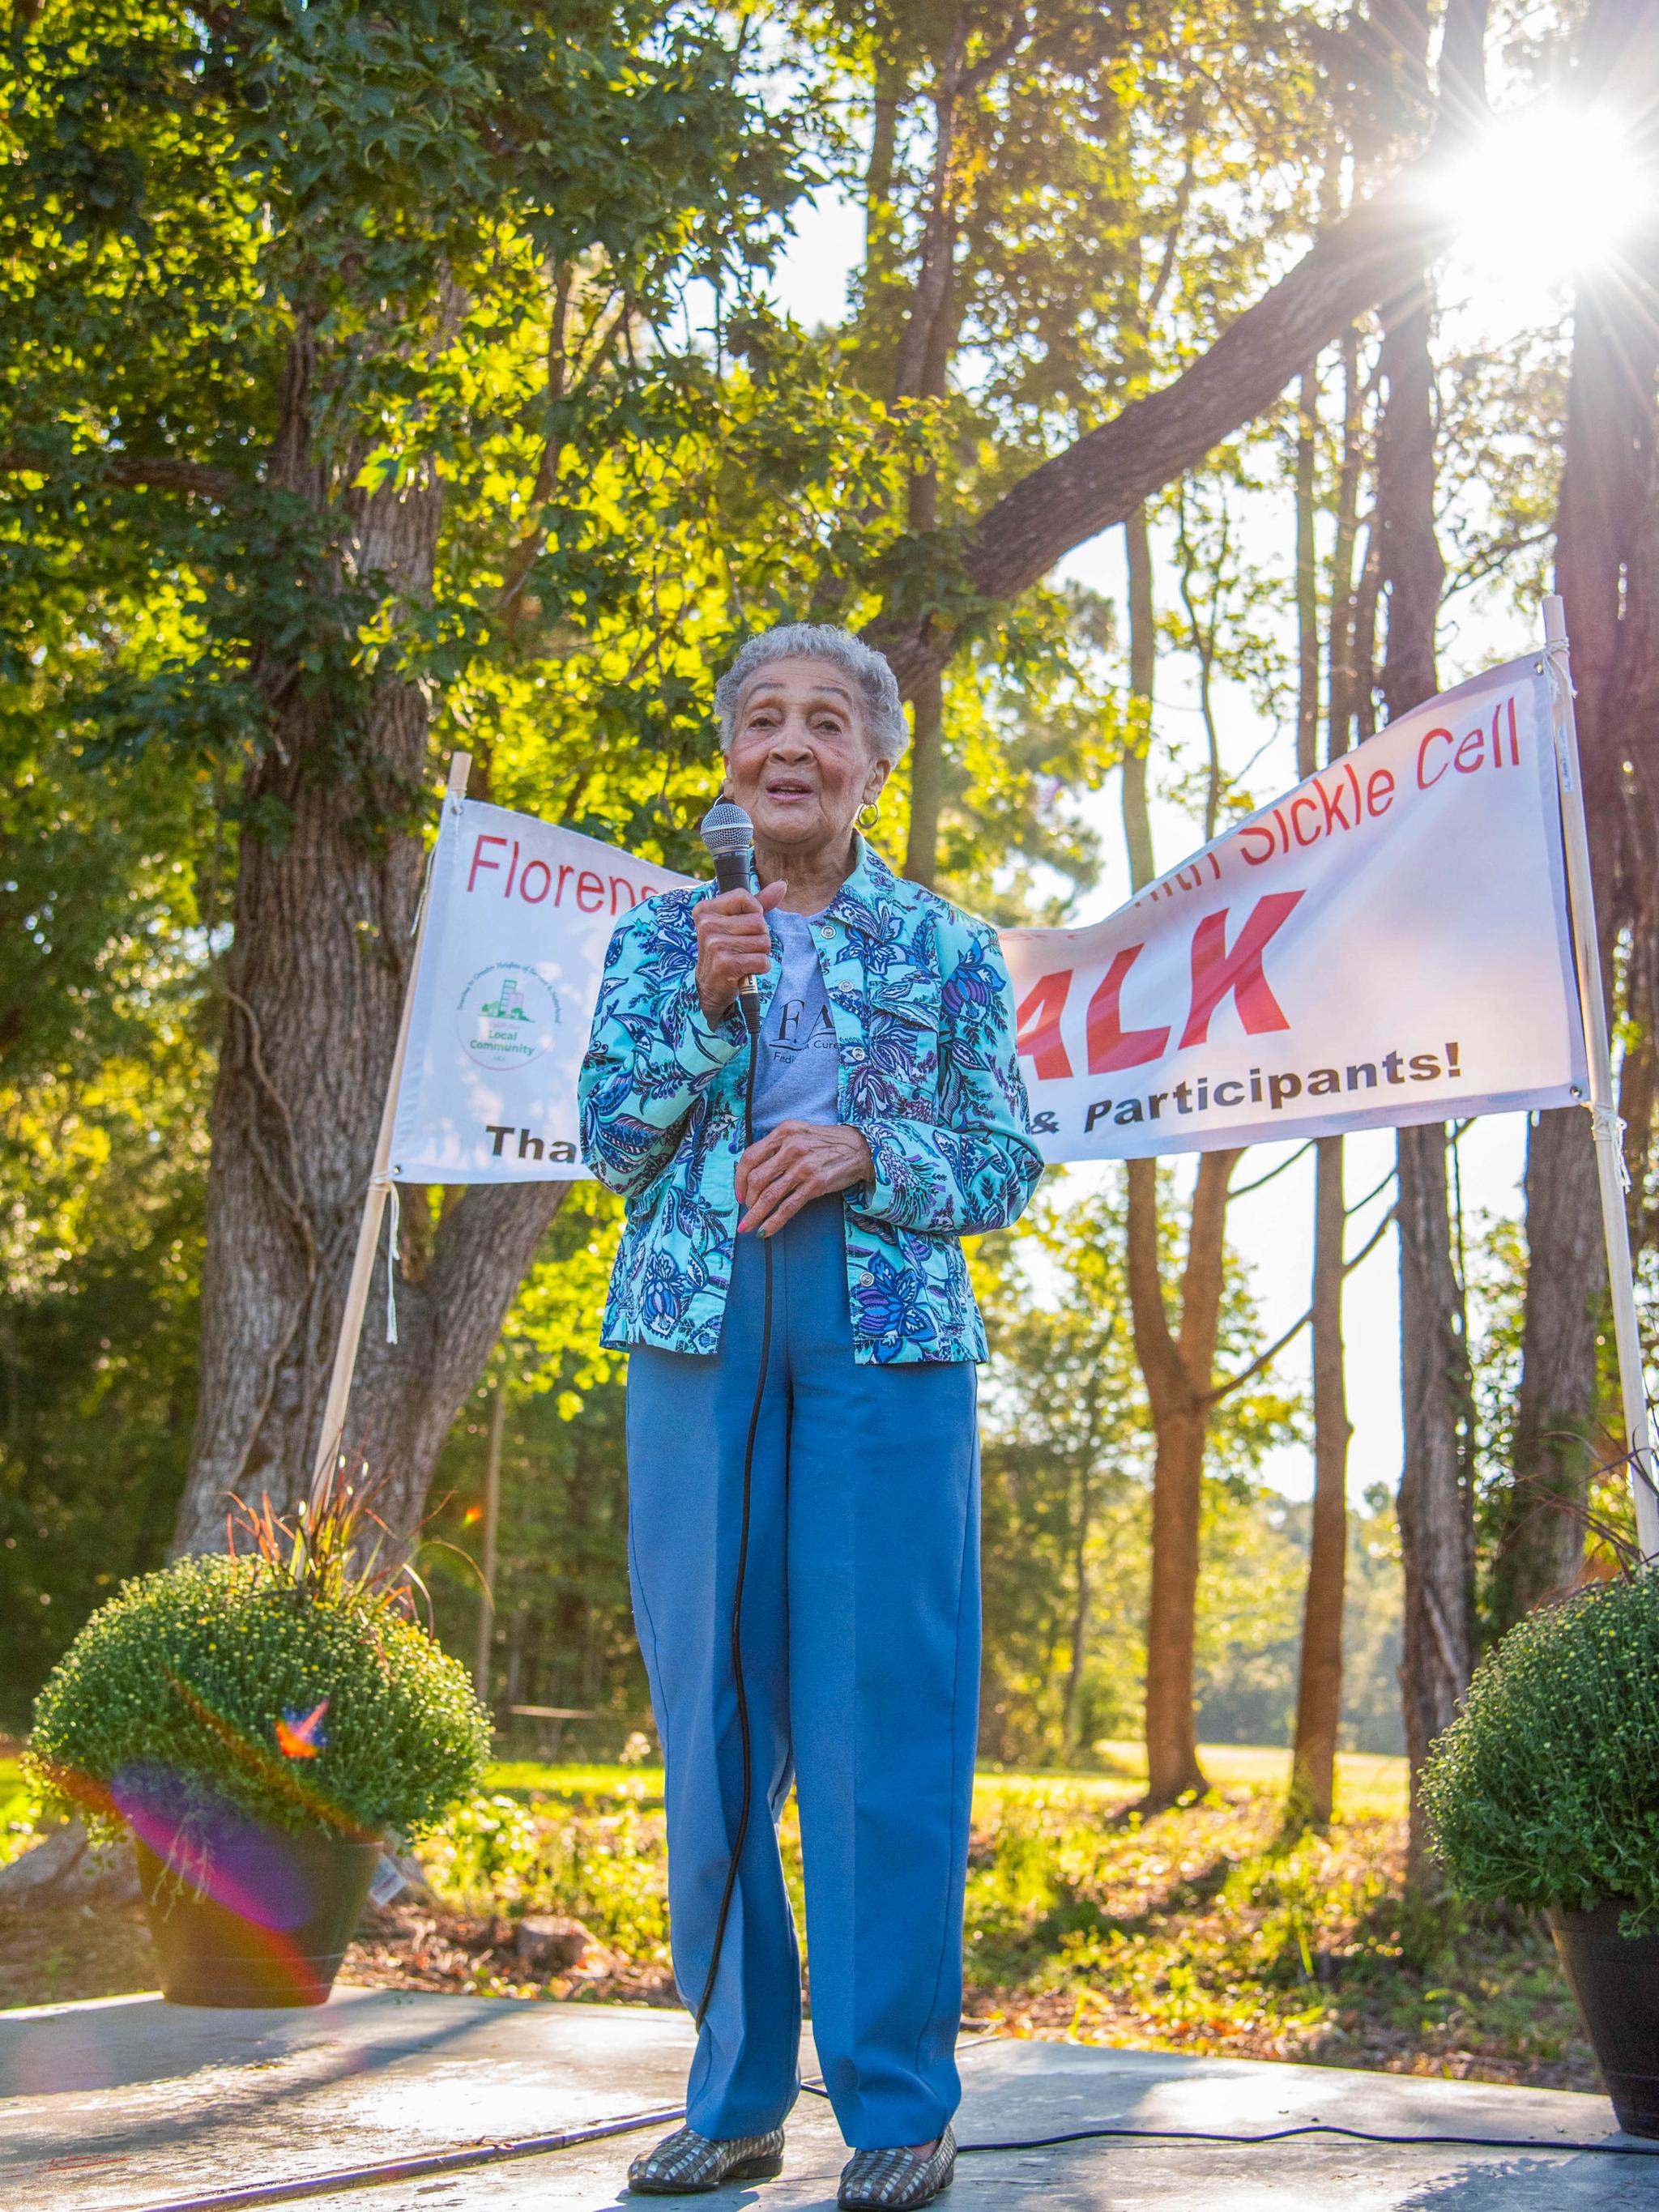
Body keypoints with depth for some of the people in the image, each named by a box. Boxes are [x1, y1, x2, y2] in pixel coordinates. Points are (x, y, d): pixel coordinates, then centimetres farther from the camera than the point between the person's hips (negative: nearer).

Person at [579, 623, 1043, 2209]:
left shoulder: (947, 949, 10)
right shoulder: (661, 937, 13)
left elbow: (1009, 1169, 7)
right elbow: (611, 1140, 4)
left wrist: (865, 1157, -11)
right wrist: (708, 1006, -9)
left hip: (889, 1335, -1)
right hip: (698, 1331, 2)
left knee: (883, 1711, -4)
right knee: (713, 1710, 3)